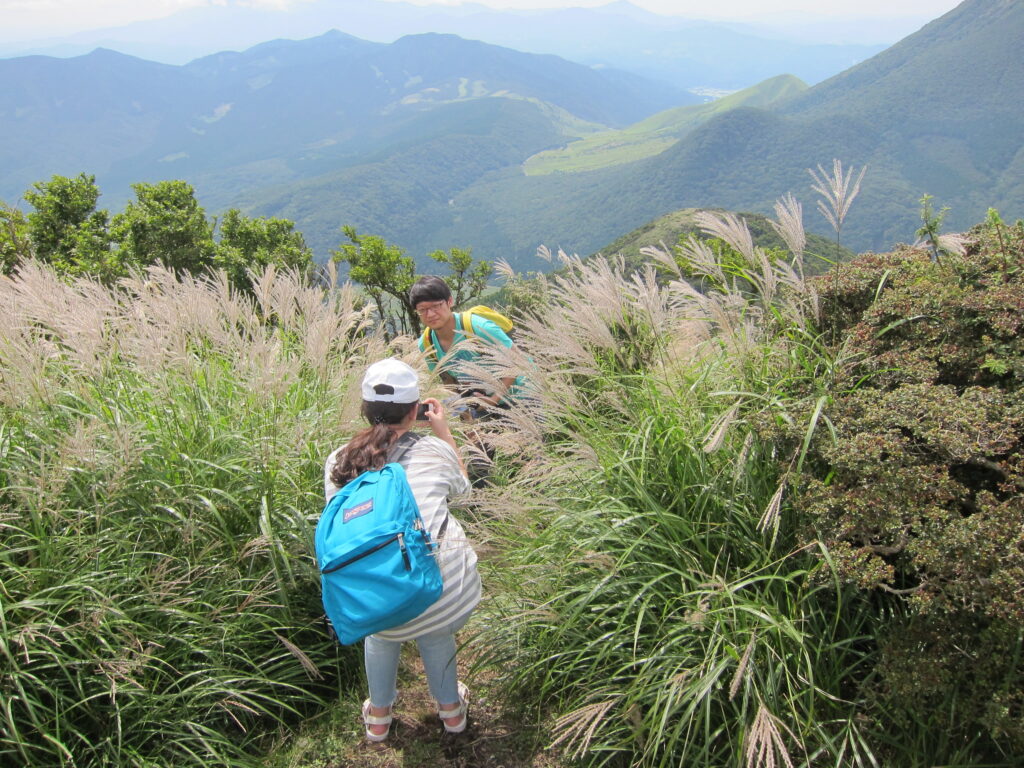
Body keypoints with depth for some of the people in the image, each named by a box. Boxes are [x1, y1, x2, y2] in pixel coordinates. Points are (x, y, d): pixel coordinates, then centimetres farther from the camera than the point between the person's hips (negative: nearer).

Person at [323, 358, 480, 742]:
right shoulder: (432, 450, -1)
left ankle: (378, 718, 54)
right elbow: (461, 484, 22)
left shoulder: (338, 462, 4)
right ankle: (451, 709, 55)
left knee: (379, 633, 37)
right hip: (445, 596, -1)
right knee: (435, 634, 34)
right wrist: (444, 430, 31)